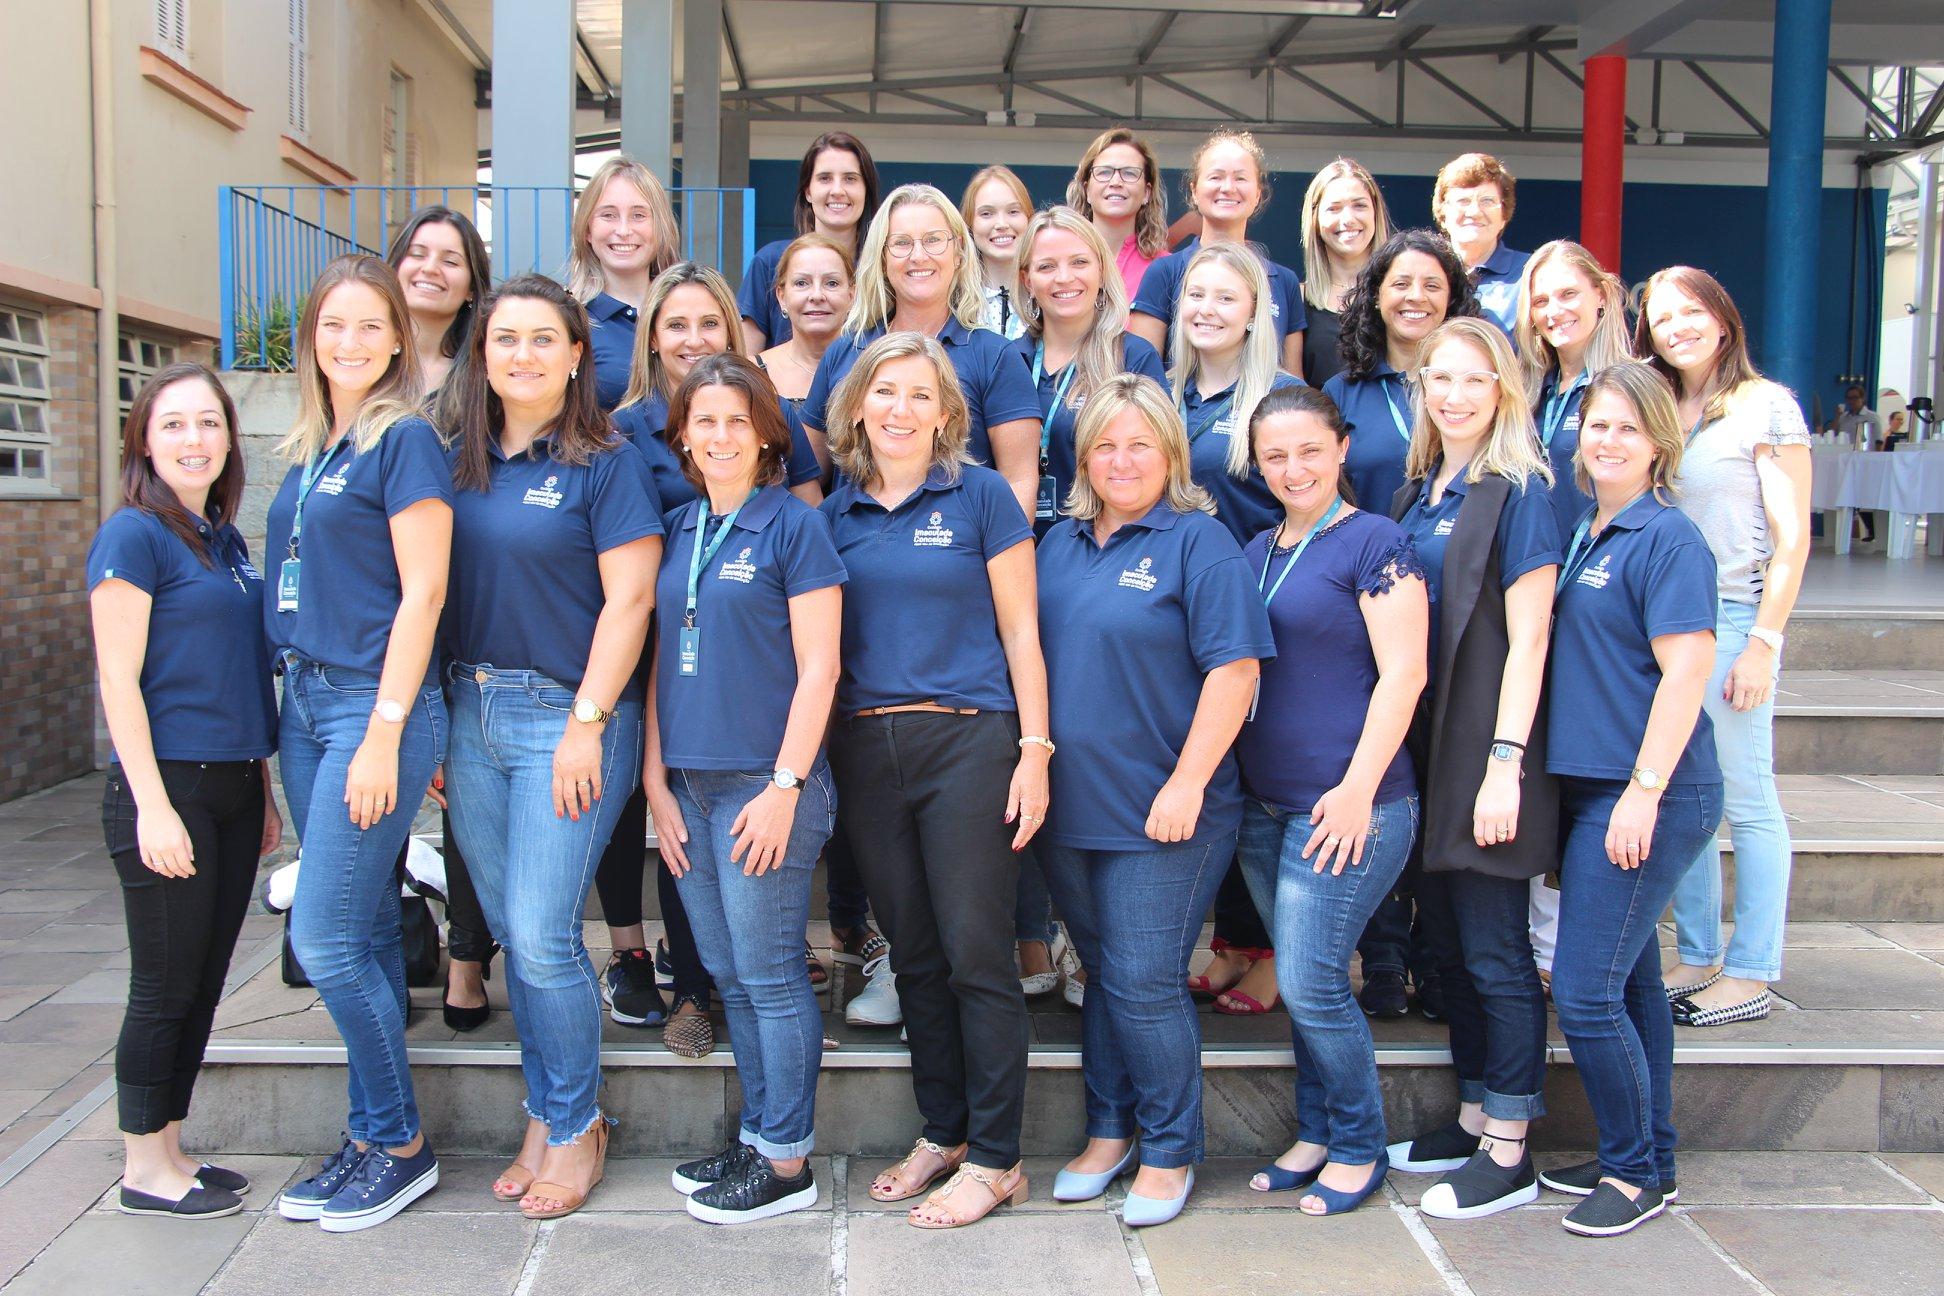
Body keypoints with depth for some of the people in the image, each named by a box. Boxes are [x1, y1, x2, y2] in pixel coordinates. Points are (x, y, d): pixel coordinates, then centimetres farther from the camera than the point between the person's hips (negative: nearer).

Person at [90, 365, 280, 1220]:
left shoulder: (226, 539, 14)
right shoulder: (134, 535, -8)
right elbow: (119, 682, -13)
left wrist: (263, 792, 19)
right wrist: (153, 806, -18)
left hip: (231, 787, 7)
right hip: (168, 787, -7)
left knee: (204, 983, 13)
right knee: (165, 986, 1)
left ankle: (170, 1149, 25)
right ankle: (144, 1168, 15)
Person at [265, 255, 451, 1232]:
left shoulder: (405, 440, -8)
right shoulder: (308, 450, 15)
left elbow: (421, 592, -13)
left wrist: (383, 732, -17)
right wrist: (293, 701, 11)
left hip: (374, 704, -7)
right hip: (302, 700, 8)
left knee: (326, 937, -7)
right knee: (364, 931, 12)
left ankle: (399, 1146, 10)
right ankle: (373, 1140, 22)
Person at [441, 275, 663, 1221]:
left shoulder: (606, 463, -5)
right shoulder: (460, 462, 11)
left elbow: (629, 598, -10)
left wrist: (588, 723, -15)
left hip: (566, 716, -6)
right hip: (470, 711, 6)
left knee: (543, 936, -7)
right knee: (511, 933, 11)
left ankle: (577, 1128, 13)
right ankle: (544, 1117, 25)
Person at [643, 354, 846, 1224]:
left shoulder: (793, 526, -5)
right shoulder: (676, 531, 12)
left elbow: (818, 668, -9)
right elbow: (661, 660, 13)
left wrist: (786, 786, -15)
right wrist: (656, 780, 7)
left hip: (765, 783, -6)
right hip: (690, 784, 6)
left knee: (770, 975, 0)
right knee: (728, 975, 13)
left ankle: (787, 1161, 12)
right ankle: (757, 1133, 26)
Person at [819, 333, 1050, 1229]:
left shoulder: (980, 497, 1)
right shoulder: (835, 513, 11)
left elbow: (1019, 629, -1)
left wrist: (1034, 749, -7)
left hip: (968, 741, -4)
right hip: (866, 749, 4)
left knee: (975, 952, -2)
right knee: (913, 953, 12)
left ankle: (994, 1159, 9)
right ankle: (941, 1132, 26)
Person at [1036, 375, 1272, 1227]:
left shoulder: (1197, 541, -7)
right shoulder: (1060, 544, 11)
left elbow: (1234, 667, -14)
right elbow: (1031, 654, 17)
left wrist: (1187, 782, -18)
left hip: (1160, 813, -6)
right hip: (1070, 806, 6)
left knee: (1144, 984, -2)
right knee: (1100, 973, 16)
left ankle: (1169, 1151, 16)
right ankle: (1109, 1131, 31)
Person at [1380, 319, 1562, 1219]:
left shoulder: (1517, 492, -9)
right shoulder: (1418, 491, 13)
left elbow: (1527, 640, -14)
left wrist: (1505, 764, -19)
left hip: (1486, 748, -7)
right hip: (1426, 742, 7)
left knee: (1495, 951, 0)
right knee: (1446, 939, 14)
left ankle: (1509, 1153, 10)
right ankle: (1474, 1117, 27)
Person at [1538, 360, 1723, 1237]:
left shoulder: (1668, 539, -12)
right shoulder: (1585, 534, 13)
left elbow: (1684, 672, -18)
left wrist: (1644, 790, -21)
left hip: (1647, 795, -8)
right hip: (1590, 786, 8)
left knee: (1585, 991, -7)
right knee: (1630, 979, 16)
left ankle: (1635, 1173, 10)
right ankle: (1648, 1157, 28)